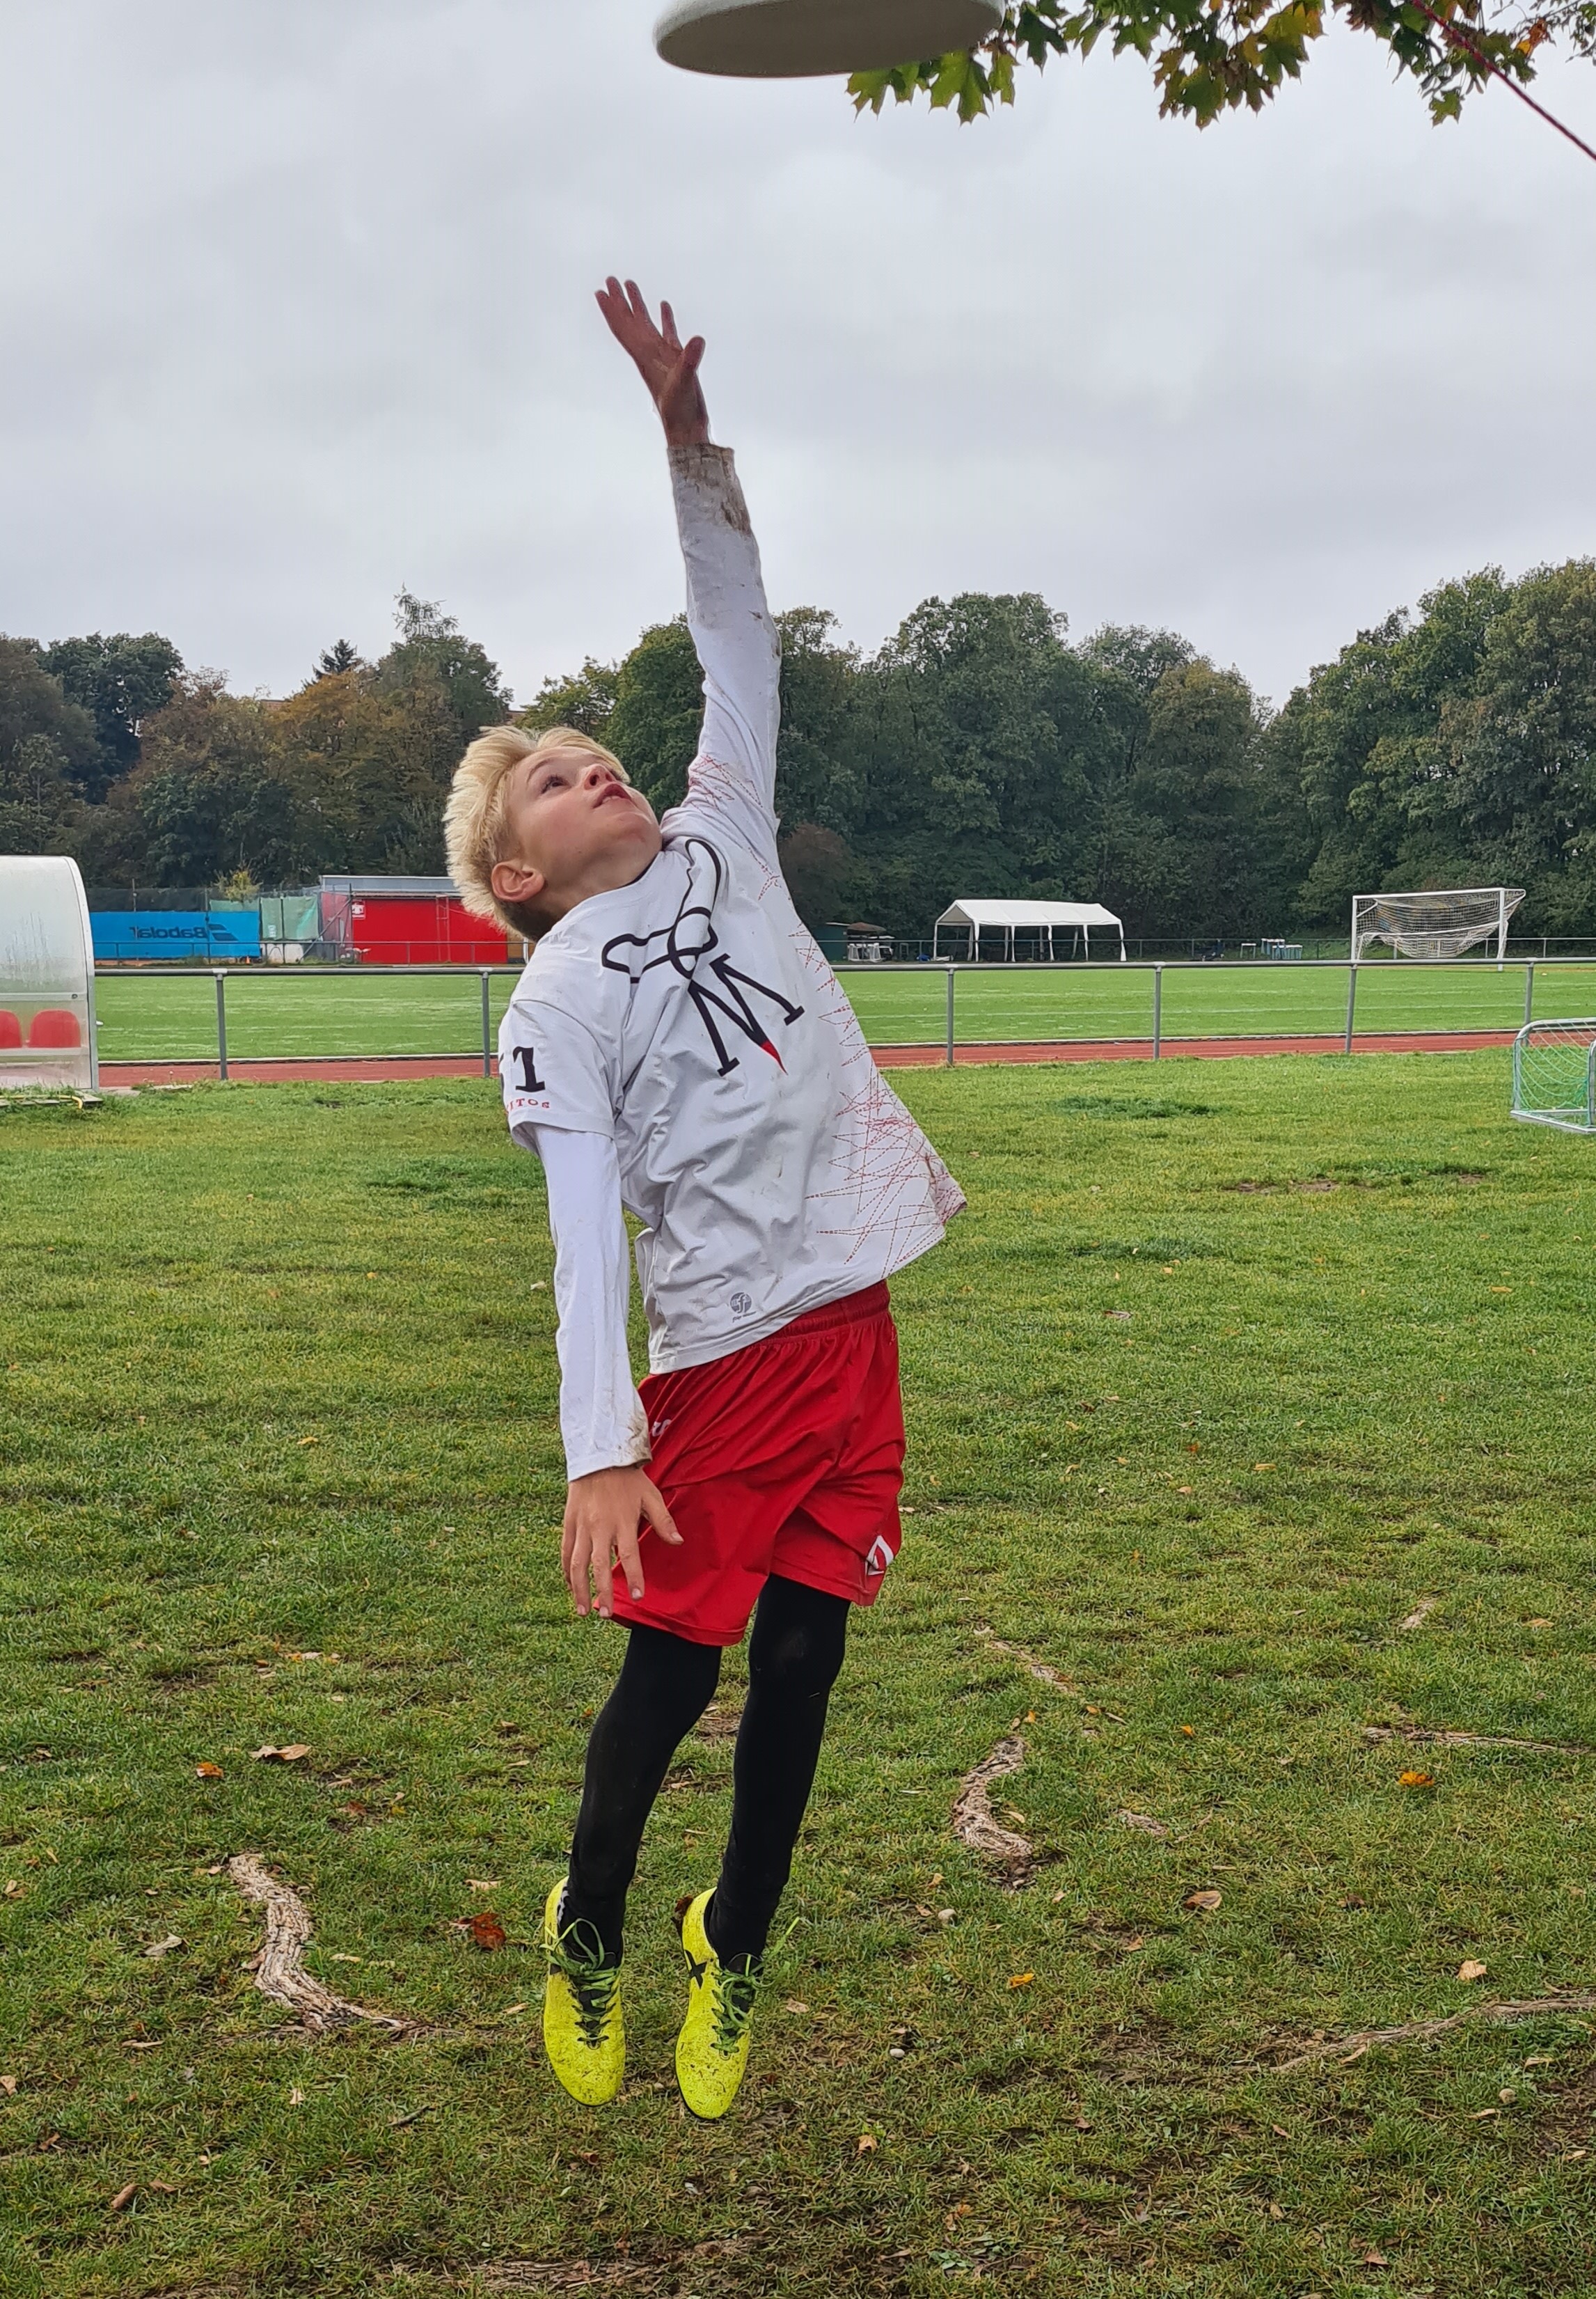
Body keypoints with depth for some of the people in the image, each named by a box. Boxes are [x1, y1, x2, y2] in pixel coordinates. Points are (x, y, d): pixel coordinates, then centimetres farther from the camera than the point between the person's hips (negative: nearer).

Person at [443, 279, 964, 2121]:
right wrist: (598, 1452, -20)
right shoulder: (555, 1006, -6)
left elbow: (740, 640, 8)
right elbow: (584, 1236, -13)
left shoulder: (718, 837, 10)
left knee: (799, 1662, 12)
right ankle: (585, 1932, 32)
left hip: (853, 1315, 5)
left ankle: (731, 1951, 32)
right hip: (725, 1355, -5)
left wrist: (688, 432, -2)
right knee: (671, 1671, 5)